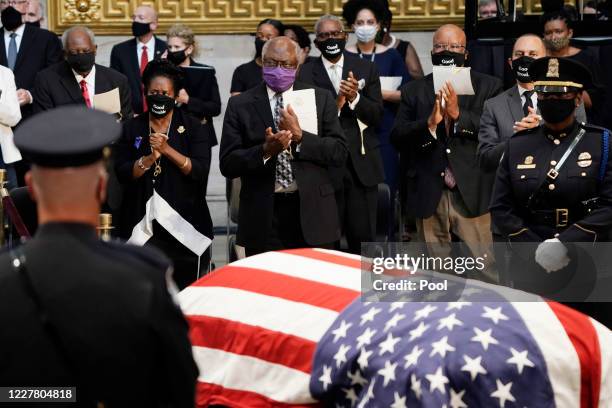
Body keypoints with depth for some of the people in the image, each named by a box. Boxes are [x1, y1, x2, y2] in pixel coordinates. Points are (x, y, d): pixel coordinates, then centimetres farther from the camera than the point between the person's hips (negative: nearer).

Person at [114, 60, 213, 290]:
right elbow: (122, 173, 1)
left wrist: (168, 150, -15)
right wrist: (150, 158, -15)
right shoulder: (131, 129, 10)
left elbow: (201, 171, -7)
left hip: (183, 224, -1)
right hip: (142, 225, 1)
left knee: (185, 288, 0)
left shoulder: (193, 128, 6)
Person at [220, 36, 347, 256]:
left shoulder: (320, 98, 6)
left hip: (312, 215, 1)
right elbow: (227, 164, -3)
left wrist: (299, 136, -14)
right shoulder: (240, 105, 4)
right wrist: (265, 150, -19)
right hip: (263, 218, 0)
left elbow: (339, 153, -1)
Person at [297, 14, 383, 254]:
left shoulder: (366, 69, 8)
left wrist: (355, 97, -15)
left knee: (364, 236, 2)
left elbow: (377, 116, 2)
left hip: (362, 164, 1)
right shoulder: (305, 75, 2)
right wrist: (334, 106, -19)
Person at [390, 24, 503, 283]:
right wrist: (429, 123, -16)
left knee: (485, 272, -4)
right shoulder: (413, 91, 10)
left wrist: (458, 114, -17)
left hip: (471, 194, -2)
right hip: (429, 195, 3)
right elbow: (397, 138, 1)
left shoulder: (488, 87, 5)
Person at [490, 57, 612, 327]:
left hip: (590, 272, -2)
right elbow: (500, 208, 3)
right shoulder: (517, 145, 7)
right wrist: (536, 250, -10)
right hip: (530, 271, 2)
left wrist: (563, 243, -19)